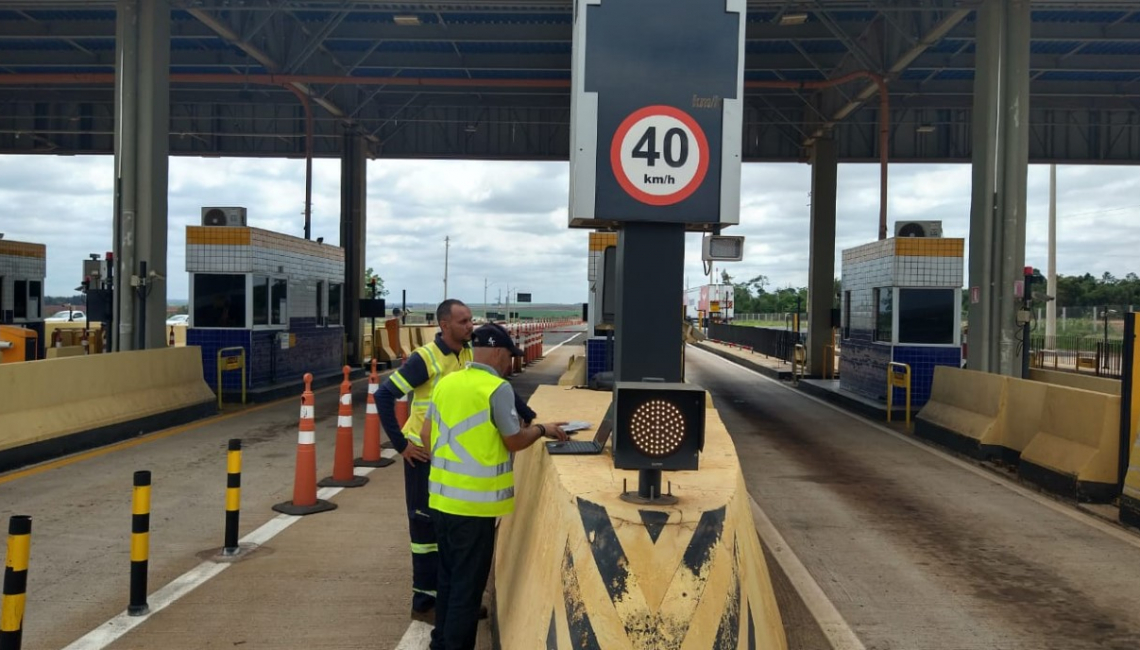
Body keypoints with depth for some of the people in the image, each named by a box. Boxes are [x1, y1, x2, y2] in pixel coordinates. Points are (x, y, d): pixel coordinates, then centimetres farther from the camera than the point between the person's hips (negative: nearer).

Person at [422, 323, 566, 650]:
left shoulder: (445, 382, 6)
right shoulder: (497, 389, -15)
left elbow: (426, 434, 12)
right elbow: (514, 441, -7)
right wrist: (543, 430, 10)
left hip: (442, 496, 7)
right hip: (474, 502, -7)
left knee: (448, 574, 21)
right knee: (468, 582, 4)